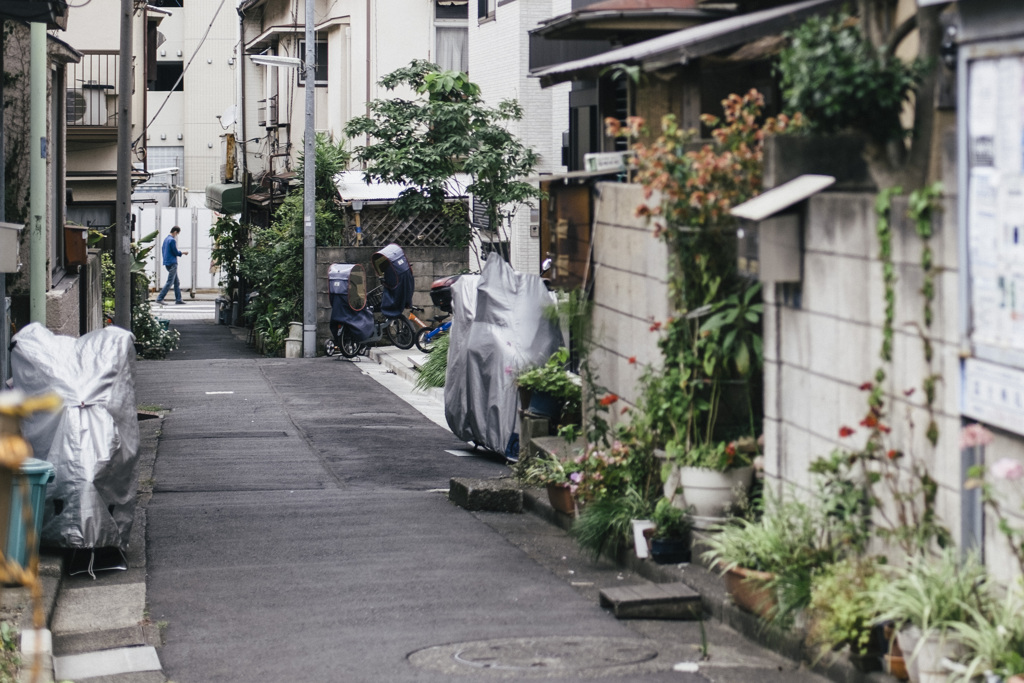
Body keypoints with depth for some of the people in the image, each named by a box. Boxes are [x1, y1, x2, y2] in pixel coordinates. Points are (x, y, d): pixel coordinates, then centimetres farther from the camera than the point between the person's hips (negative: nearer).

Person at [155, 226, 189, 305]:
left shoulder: (166, 239, 13)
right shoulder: (172, 240, -15)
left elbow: (162, 249, 20)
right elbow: (176, 252, -14)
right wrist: (183, 253, 3)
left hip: (167, 263, 10)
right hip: (172, 263, -10)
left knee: (176, 282, 13)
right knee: (169, 282, -9)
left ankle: (178, 299, 14)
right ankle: (159, 298, -12)